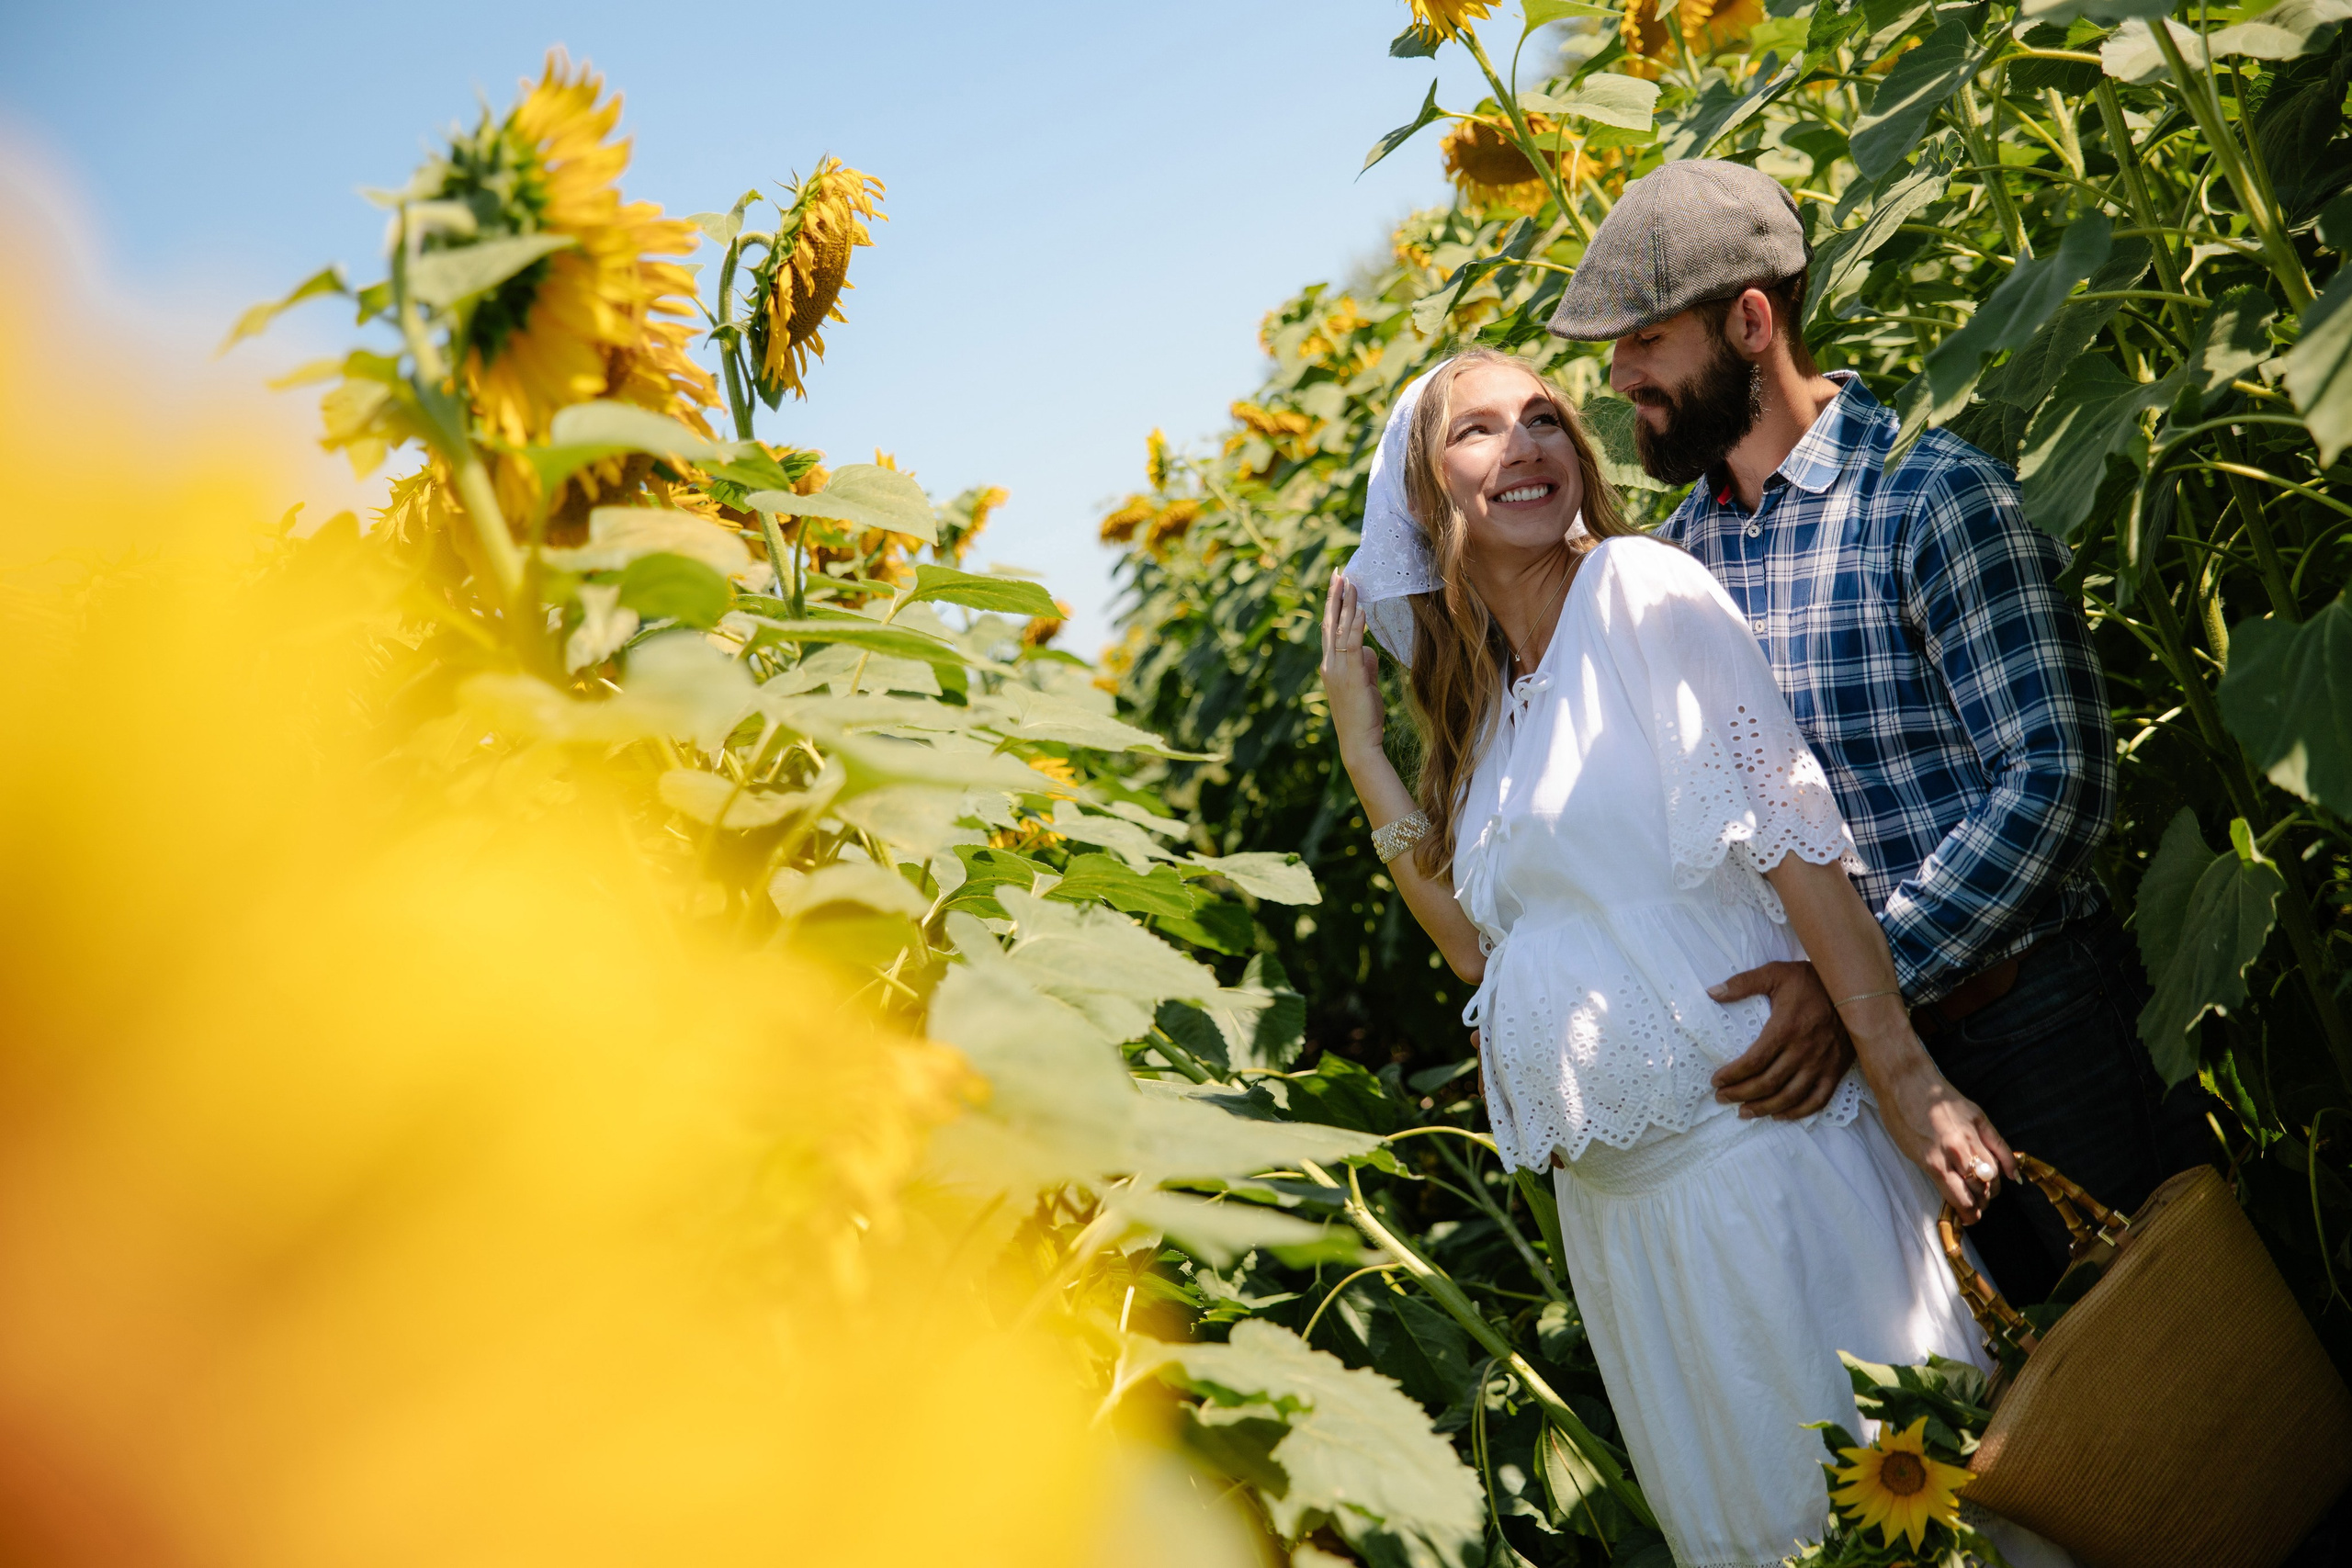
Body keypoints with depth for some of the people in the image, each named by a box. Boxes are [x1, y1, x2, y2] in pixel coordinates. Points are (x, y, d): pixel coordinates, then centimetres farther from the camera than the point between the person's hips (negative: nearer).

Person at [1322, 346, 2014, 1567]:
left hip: (1748, 1137, -7)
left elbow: (1788, 827, -14)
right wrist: (1362, 748, 9)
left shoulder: (1637, 586, -7)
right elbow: (1480, 941, 10)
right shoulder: (1485, 702, 14)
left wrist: (1901, 1075, -21)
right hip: (1613, 1188, 7)